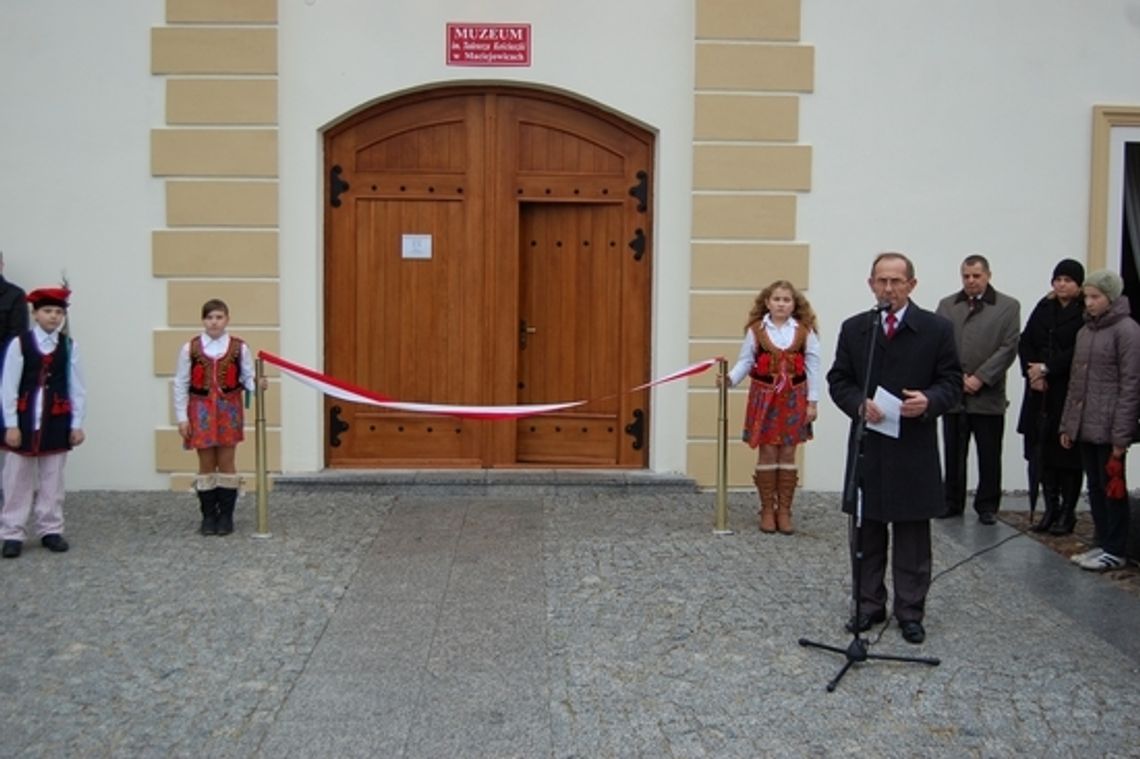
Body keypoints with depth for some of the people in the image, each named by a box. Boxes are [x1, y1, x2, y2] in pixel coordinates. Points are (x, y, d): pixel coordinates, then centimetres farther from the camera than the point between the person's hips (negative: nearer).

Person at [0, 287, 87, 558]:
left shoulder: (69, 346, 1)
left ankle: (51, 530, 17)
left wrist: (76, 424, -1)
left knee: (52, 479, 9)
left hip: (57, 420, 2)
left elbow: (77, 389, 2)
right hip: (25, 418, -1)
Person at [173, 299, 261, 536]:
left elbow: (248, 377, 2)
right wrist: (182, 417, -2)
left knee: (227, 463, 5)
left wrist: (257, 385, -22)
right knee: (206, 465, 6)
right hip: (201, 411, 0)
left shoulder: (239, 347, -2)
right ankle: (208, 516, 16)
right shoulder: (190, 348, -2)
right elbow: (180, 384, 1)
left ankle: (226, 516, 15)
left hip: (229, 410, 0)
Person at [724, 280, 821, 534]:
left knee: (788, 454, 5)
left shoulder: (805, 331, -1)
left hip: (794, 398, 1)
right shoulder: (756, 330, -1)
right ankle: (768, 510, 13)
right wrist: (731, 378, -19)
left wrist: (812, 401, -1)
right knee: (767, 453, 2)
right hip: (764, 396, 0)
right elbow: (745, 361, 0)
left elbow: (812, 366, 1)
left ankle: (784, 511, 15)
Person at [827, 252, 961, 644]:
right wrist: (859, 404, -13)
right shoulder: (853, 329, 6)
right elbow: (838, 380, 7)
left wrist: (929, 401, -20)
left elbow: (952, 383, 0)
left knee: (912, 535, 5)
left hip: (915, 448, -2)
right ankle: (869, 605, 22)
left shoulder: (937, 329, 0)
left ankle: (910, 612, 15)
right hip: (867, 446, 2)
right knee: (866, 532, 10)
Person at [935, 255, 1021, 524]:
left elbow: (1008, 348, -5)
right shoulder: (946, 305, 10)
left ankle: (987, 506, 15)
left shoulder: (1008, 307, 3)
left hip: (988, 395, -2)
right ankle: (952, 503, 17)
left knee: (989, 457, 5)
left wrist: (979, 378, -12)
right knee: (953, 454, 7)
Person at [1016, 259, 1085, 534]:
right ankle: (1051, 509, 15)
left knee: (1068, 454, 0)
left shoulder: (1086, 313, -6)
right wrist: (1033, 372, -6)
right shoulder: (1044, 308, 12)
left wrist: (1047, 368, -13)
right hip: (1041, 393, 5)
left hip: (1070, 394, -5)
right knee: (1043, 452, 6)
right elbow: (1025, 343, 8)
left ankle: (1068, 512, 10)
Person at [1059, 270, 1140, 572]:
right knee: (1095, 487, 12)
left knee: (1112, 488, 2)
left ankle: (1115, 550, 11)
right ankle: (1102, 543, 22)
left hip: (1109, 429, -7)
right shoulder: (1085, 331, 13)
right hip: (1085, 427, 7)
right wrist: (1067, 424, 13)